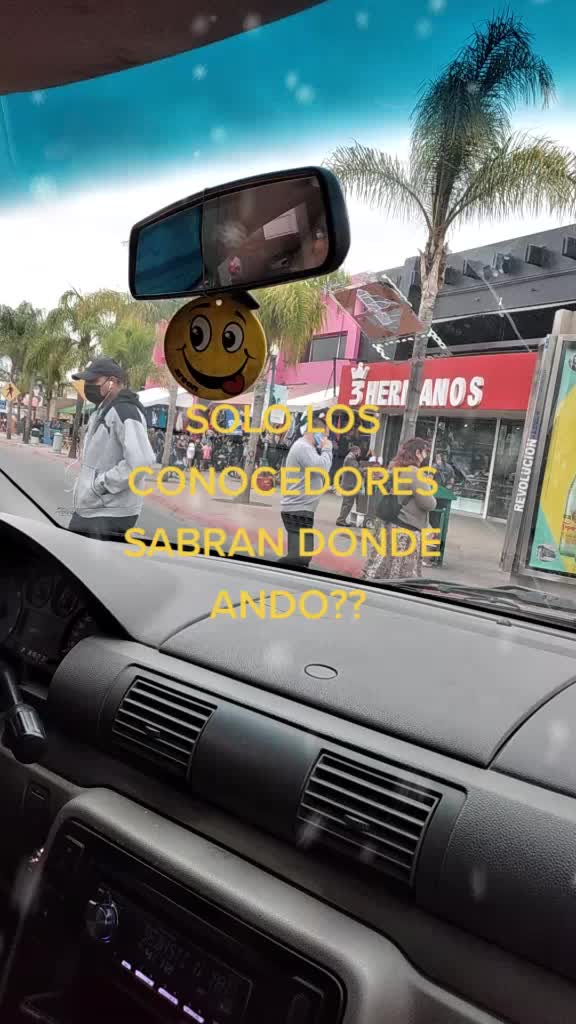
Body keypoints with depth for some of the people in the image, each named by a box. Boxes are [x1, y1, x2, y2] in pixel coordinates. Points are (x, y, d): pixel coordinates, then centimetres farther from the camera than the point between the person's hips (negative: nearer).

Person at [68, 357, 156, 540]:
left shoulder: (124, 411, -17)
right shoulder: (101, 412, 16)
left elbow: (141, 461, -29)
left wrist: (100, 485, -21)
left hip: (109, 516, -10)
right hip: (87, 510, 10)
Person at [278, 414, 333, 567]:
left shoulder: (305, 447, 21)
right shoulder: (304, 447, -15)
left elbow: (318, 469, 22)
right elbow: (322, 468, -23)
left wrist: (322, 450, 9)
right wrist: (326, 449, -8)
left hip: (300, 508, 11)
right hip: (298, 510, -11)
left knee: (302, 555, 14)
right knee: (300, 556, -16)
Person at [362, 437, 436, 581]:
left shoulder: (395, 468, 10)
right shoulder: (414, 473, -17)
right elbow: (429, 504, -15)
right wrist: (428, 490, 5)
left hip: (389, 524, 9)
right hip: (405, 530, -9)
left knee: (380, 569, 12)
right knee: (401, 577, 0)